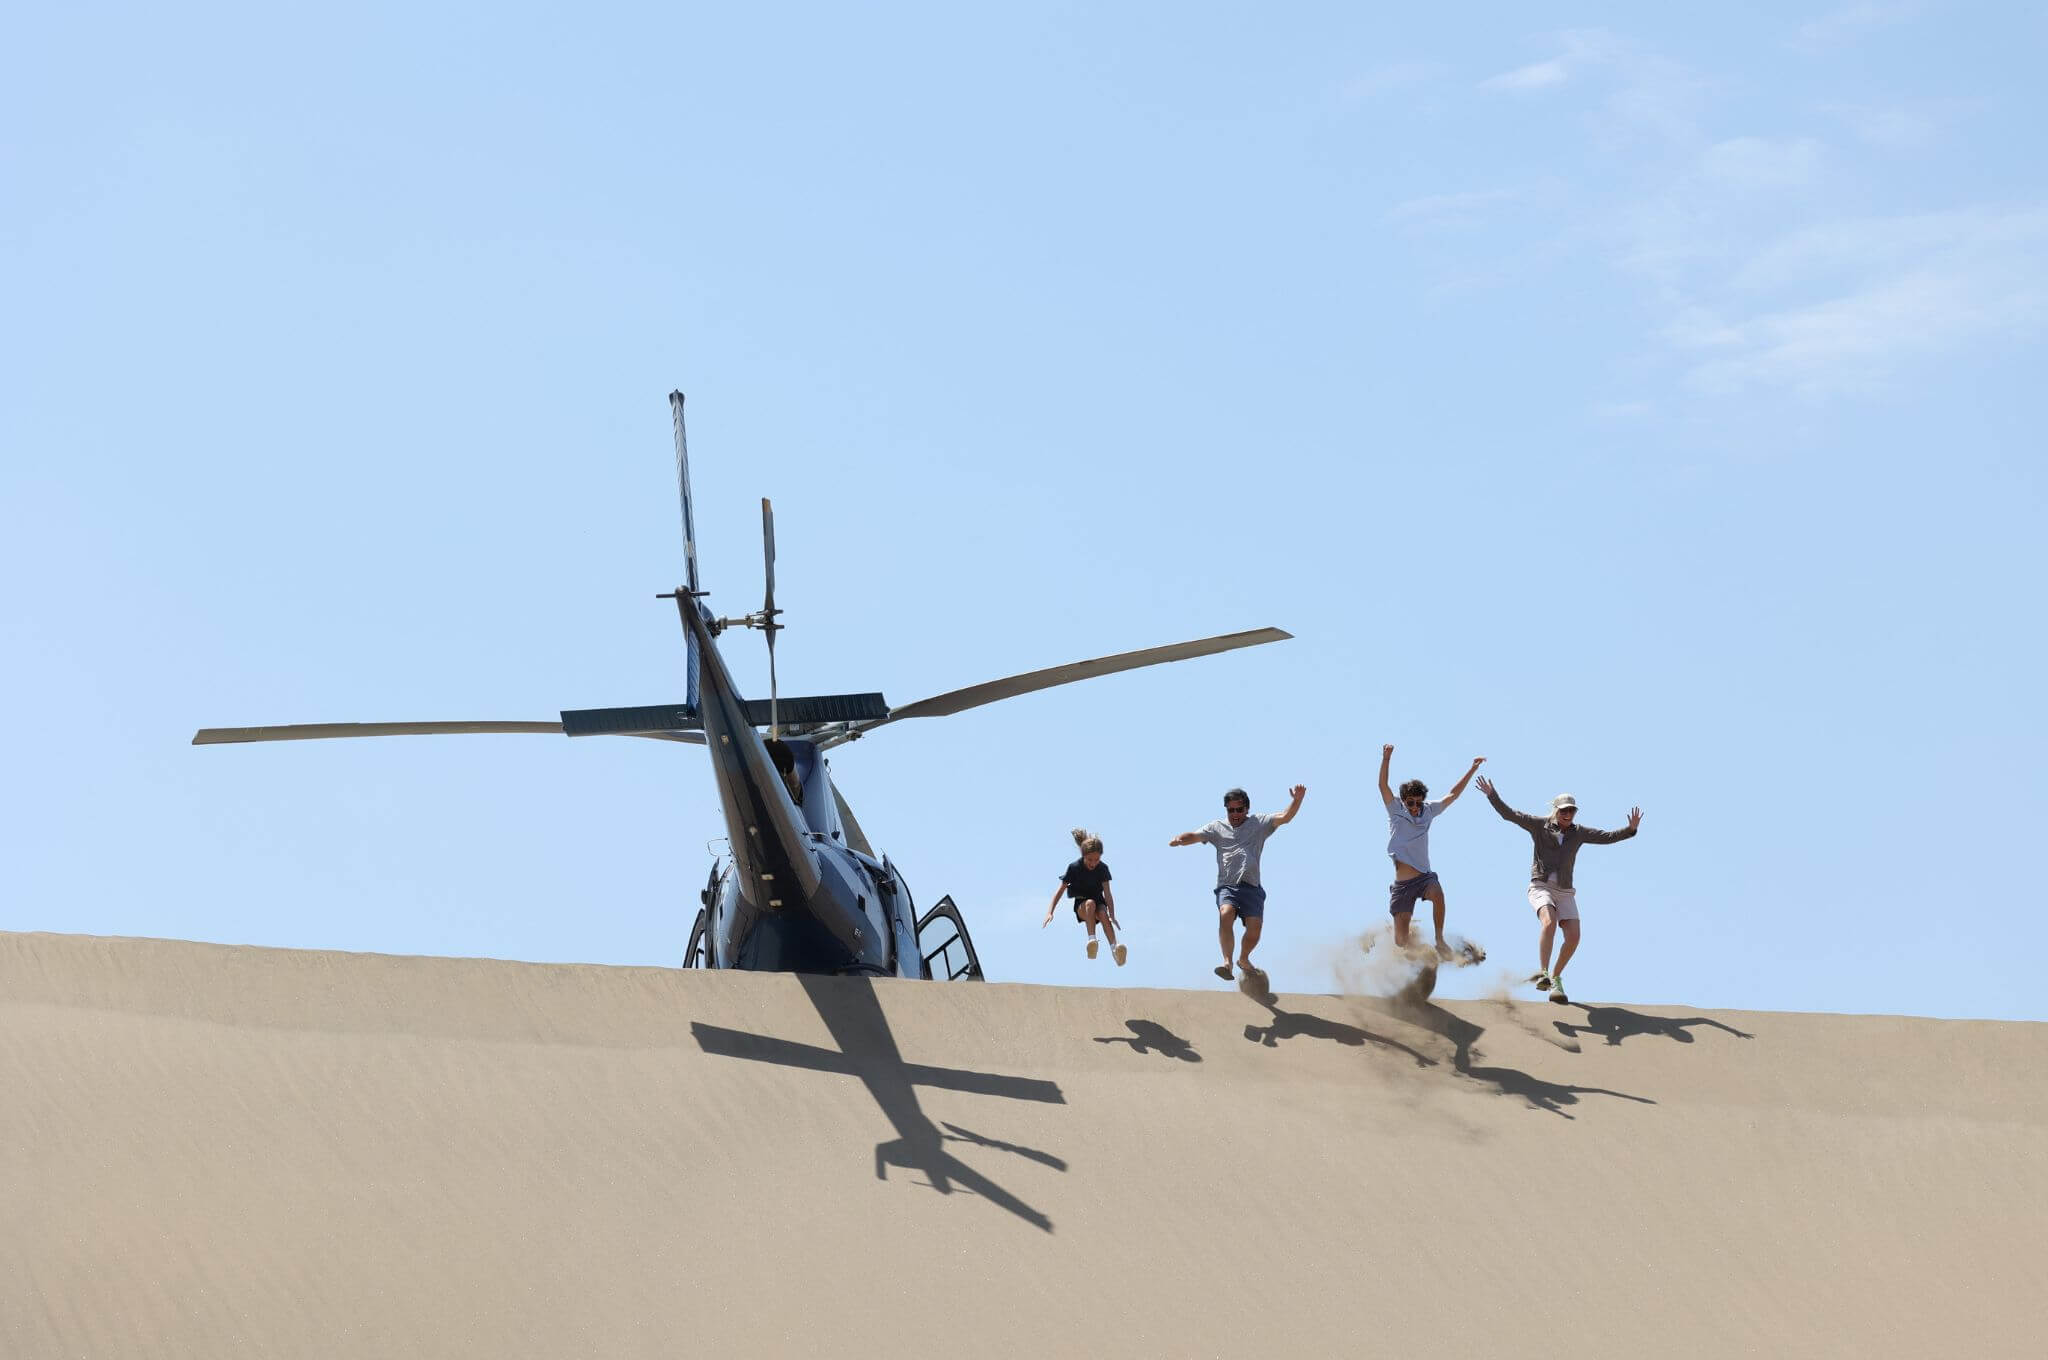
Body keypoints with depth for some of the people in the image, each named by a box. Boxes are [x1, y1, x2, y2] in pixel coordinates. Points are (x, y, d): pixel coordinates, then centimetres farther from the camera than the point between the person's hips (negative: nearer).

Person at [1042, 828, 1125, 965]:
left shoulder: (1103, 869, -10)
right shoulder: (1074, 868, -14)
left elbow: (1107, 894, -16)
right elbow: (1060, 890, -11)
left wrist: (1112, 915, -30)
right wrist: (1050, 912, -21)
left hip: (1099, 903, 1)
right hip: (1081, 905, -1)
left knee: (1103, 914, -34)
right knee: (1090, 903, -37)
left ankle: (1114, 948, -51)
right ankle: (1091, 940, -51)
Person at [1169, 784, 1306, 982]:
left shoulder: (1259, 823, 15)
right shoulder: (1217, 828, 18)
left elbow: (1285, 817, 4)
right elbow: (1195, 836, 7)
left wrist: (1297, 800, -14)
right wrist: (1179, 839, -15)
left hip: (1251, 887, 0)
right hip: (1227, 886, 0)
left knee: (1255, 926, -14)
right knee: (1226, 914, -30)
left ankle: (1244, 958, 17)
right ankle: (1227, 962, -34)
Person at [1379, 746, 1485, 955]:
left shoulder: (1428, 812, 9)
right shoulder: (1396, 811, 2)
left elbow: (1452, 795, 15)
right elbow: (1383, 786, -10)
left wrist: (1472, 770, 12)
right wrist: (1386, 760, -24)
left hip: (1424, 877, 2)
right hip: (1402, 884, -2)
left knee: (1437, 892, -36)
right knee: (1400, 940, -6)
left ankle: (1440, 941, -24)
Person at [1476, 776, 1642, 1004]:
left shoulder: (1578, 832, 10)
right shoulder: (1539, 825, 2)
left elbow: (1608, 837, 7)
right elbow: (1509, 814, -2)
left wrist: (1630, 829, -7)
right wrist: (1492, 795, -13)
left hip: (1565, 892, 4)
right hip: (1541, 886, -4)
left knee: (1573, 936, -12)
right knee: (1549, 922, -33)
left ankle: (1555, 978, 11)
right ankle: (1543, 973, -35)